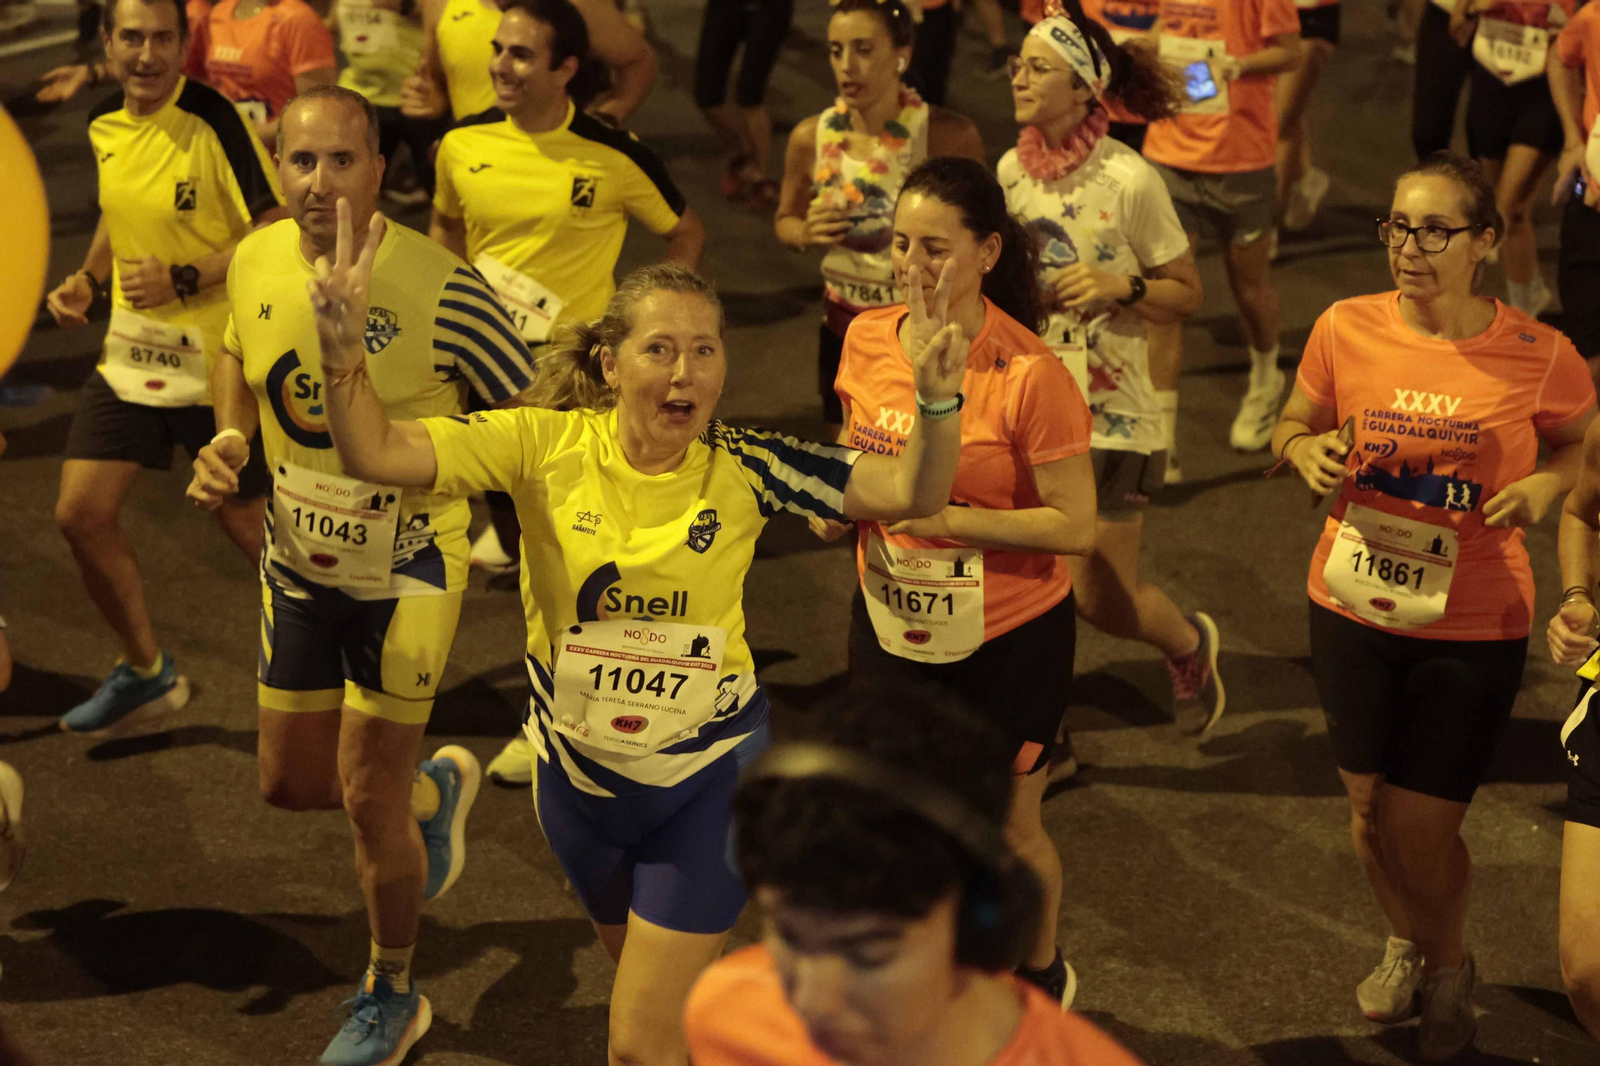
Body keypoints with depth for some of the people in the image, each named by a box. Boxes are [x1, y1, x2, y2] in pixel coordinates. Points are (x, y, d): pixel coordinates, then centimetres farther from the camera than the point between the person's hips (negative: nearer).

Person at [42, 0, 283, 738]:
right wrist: (88, 279, 5)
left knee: (247, 524, 5)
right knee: (81, 513, 3)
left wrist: (184, 280, -22)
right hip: (131, 351, 6)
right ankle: (145, 671, 23)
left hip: (216, 359, -6)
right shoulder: (103, 125, 3)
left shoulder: (213, 122, -18)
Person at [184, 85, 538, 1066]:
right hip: (300, 563, 6)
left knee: (367, 799, 1)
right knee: (291, 782, 16)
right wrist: (228, 443, -4)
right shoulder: (256, 263, -7)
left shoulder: (439, 287, -24)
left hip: (406, 569, -6)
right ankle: (437, 789, 48)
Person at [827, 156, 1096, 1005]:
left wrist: (941, 518, -26)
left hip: (1007, 642, -4)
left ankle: (1041, 974, 44)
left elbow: (1075, 526, -21)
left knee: (1007, 830, 14)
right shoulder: (867, 339, -6)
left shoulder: (1029, 375, -24)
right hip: (889, 626, 4)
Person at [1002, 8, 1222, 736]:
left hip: (1108, 415, -5)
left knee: (1101, 599, 1)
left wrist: (1120, 287, -23)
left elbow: (1187, 293, -7)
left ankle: (1189, 643, 35)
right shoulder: (1011, 170, 1)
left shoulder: (1129, 180, -16)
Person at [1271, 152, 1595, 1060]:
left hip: (1473, 624, -3)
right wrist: (1309, 451, -16)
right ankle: (1406, 942, 49)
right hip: (1355, 606, 3)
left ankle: (1450, 965, 36)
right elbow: (1294, 427, 7)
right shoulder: (1345, 330, -9)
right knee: (1371, 808, 17)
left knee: (1423, 827, 2)